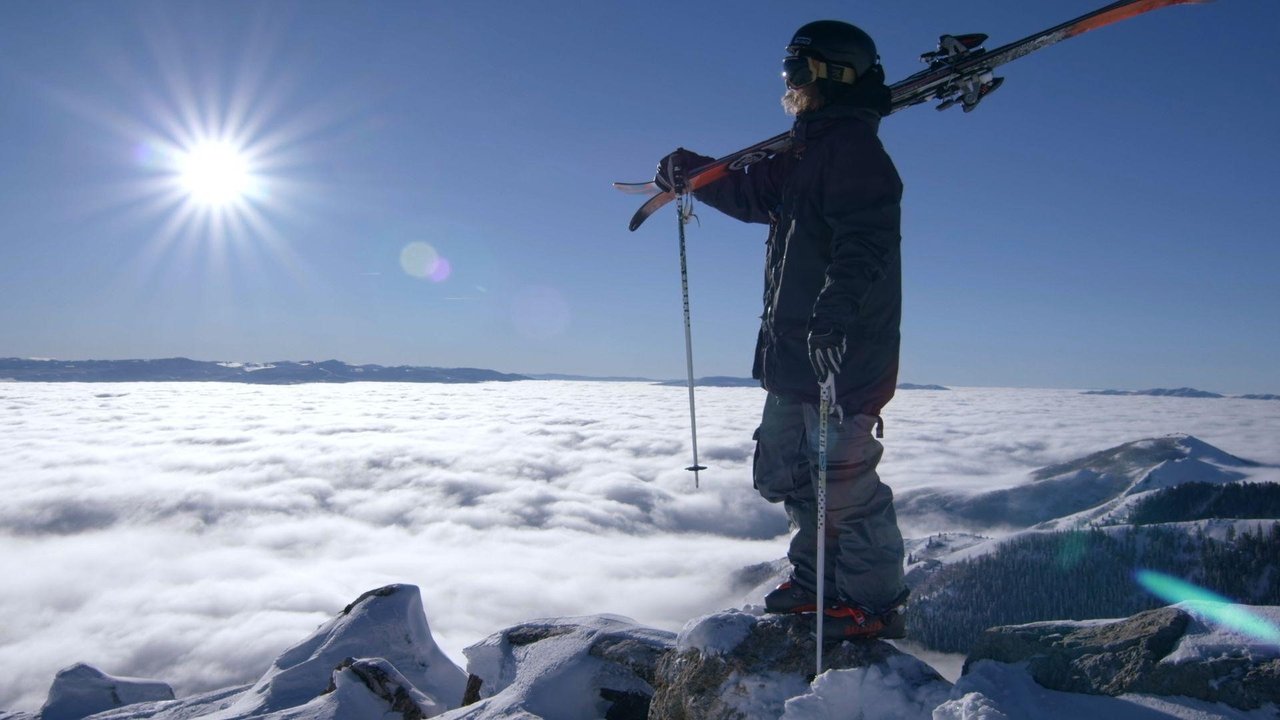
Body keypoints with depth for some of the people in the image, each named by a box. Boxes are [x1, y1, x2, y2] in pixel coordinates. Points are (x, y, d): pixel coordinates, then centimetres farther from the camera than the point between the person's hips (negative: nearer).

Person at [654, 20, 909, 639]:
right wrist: (689, 172, 35)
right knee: (785, 471, 15)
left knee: (843, 481, -6)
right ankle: (817, 580, 27)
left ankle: (876, 603, 8)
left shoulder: (853, 147, -10)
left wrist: (833, 313, -34)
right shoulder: (804, 156, 21)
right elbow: (751, 193, 37)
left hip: (843, 353, -10)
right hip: (793, 354, 11)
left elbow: (864, 241, -23)